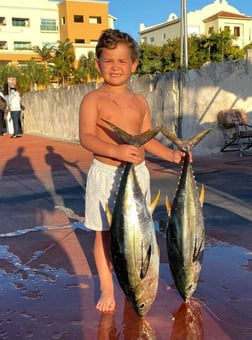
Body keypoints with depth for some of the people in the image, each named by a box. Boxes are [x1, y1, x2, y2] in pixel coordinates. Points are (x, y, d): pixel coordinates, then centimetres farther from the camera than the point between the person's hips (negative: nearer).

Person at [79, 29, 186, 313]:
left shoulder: (140, 102, 9)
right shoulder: (93, 99, -6)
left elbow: (148, 140, 13)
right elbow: (86, 137, -18)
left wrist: (171, 154, 0)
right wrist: (116, 151, -32)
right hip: (104, 174, -4)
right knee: (104, 233, 6)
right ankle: (107, 288, 21)